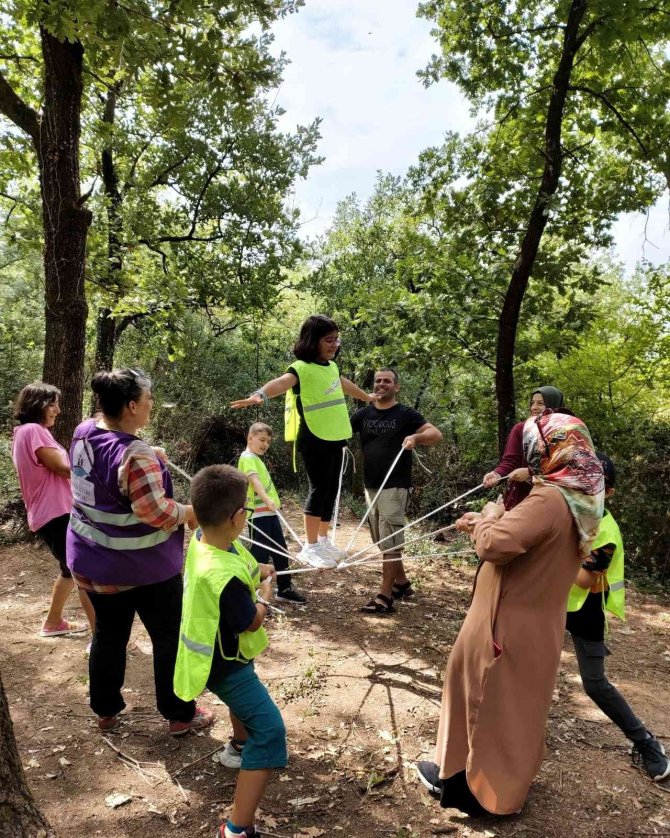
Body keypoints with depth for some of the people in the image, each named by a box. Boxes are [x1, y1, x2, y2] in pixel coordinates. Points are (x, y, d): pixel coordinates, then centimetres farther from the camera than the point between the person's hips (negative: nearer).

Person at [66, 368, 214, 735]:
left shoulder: (83, 434, -3)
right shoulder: (135, 455, -29)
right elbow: (157, 512, -29)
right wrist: (191, 512, -12)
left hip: (92, 561, 8)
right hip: (144, 566, -8)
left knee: (108, 635, 23)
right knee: (169, 639, 11)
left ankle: (105, 711, 38)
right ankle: (181, 715, 25)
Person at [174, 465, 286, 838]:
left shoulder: (203, 541, -13)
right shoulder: (225, 577, -39)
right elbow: (252, 623, -22)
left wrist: (257, 571, -2)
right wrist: (266, 591, -7)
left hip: (220, 652, 10)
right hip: (224, 664, -10)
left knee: (246, 695, 37)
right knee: (270, 731, -9)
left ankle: (242, 743, 66)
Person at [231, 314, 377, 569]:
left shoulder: (332, 367, 11)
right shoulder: (302, 368, -15)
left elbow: (345, 384, 33)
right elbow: (282, 382, -37)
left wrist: (367, 397, 51)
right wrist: (260, 395, -58)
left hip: (334, 438, 8)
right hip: (313, 439, -8)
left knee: (331, 490, 14)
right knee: (319, 489, -5)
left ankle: (323, 541, 28)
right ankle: (310, 547, 7)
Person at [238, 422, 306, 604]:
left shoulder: (257, 459, 19)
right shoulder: (247, 458, -12)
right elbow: (254, 480, -29)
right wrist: (267, 499, -43)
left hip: (268, 512, 10)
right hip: (258, 513, -10)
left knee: (281, 551, 14)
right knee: (260, 553, -6)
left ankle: (285, 589, 25)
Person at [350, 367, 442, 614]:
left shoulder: (405, 414, -4)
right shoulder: (364, 414, 10)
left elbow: (436, 434, -11)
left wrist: (415, 437, -30)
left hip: (394, 487, -6)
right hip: (370, 486, 6)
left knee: (390, 542, -5)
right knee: (384, 541, 15)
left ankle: (385, 597, -1)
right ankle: (402, 583, 31)